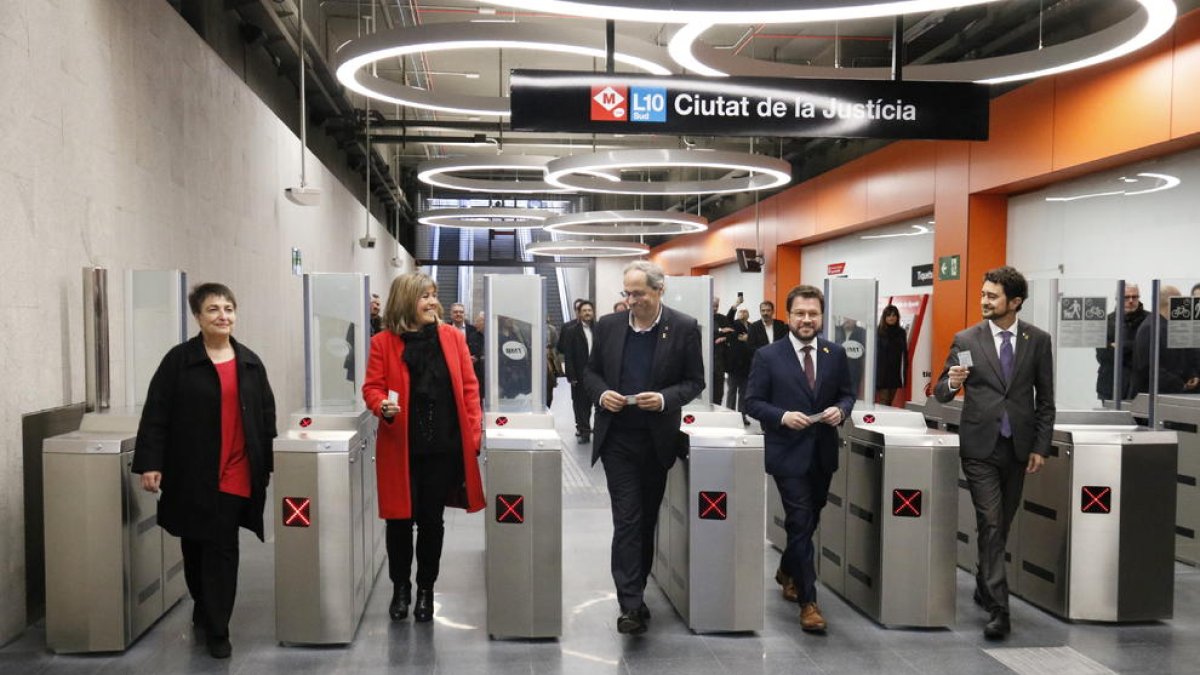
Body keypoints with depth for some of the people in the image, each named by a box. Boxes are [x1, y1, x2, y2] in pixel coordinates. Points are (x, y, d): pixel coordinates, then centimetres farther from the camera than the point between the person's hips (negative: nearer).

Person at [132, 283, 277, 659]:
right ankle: (206, 610, 36)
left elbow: (266, 416, 9)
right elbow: (156, 415, -5)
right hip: (191, 473, -1)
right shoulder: (179, 360, -3)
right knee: (195, 547, 13)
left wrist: (269, 463, 8)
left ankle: (216, 627, 10)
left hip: (236, 475, 1)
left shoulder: (250, 362, 6)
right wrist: (149, 462, -12)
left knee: (222, 550, 1)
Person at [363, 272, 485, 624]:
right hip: (399, 447, -1)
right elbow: (372, 387, 1)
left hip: (443, 446, 1)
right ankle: (400, 586, 27)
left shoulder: (452, 337, 2)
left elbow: (469, 387, 3)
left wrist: (473, 435, -3)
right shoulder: (383, 342, -2)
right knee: (400, 519, 6)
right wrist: (382, 406, -21)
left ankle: (426, 588, 26)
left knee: (431, 519, 8)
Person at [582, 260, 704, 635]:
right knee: (627, 520, -4)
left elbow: (695, 381, 0)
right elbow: (590, 372, 11)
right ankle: (631, 604, -2)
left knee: (647, 519, 12)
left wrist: (665, 399, -18)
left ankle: (634, 593, 28)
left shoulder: (684, 328, -4)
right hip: (617, 438, 0)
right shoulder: (609, 326, 2)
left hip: (658, 439, 0)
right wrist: (602, 393, -11)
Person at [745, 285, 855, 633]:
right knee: (801, 523, -6)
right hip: (788, 452, -5)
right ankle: (808, 601, 3)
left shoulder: (836, 353, 5)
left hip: (823, 452, 5)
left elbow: (847, 394, 12)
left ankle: (787, 571, 44)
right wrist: (782, 416, -21)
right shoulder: (768, 356, -6)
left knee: (809, 520, 18)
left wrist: (841, 409, -10)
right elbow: (752, 402, -5)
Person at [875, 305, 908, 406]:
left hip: (895, 373, 4)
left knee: (890, 402, 6)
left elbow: (905, 354, 10)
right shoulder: (878, 332, -3)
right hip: (881, 373, -4)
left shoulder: (901, 332, 9)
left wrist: (905, 373, 4)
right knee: (883, 402, -6)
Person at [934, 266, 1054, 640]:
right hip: (980, 445, -2)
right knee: (990, 523, -8)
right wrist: (951, 382, -24)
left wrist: (1040, 447, 1)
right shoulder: (966, 339, -3)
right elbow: (941, 394, -1)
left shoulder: (1038, 340, 1)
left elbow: (1045, 399, 5)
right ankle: (998, 608, -5)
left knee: (1003, 524, 14)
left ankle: (985, 585, 35)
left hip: (1018, 446, 3)